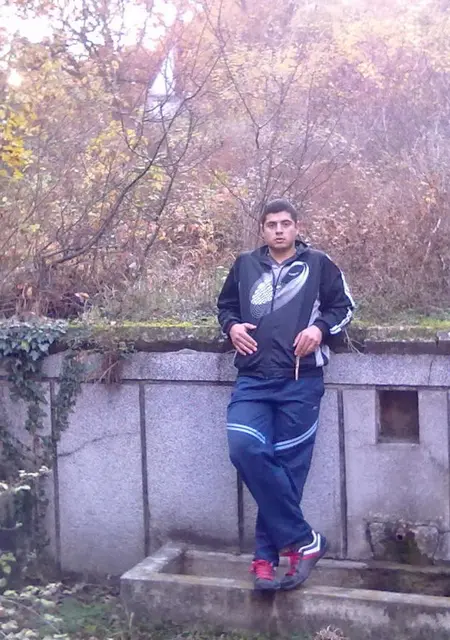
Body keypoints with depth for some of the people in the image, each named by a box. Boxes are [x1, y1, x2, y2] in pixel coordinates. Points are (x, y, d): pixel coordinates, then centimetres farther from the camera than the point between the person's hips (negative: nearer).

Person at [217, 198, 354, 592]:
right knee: (245, 449, -19)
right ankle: (303, 539, -9)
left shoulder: (318, 264, 9)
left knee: (286, 466, -3)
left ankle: (268, 556, 9)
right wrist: (231, 325, 6)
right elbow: (225, 304, 28)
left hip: (300, 381, -2)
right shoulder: (245, 266, 16)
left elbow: (344, 306, 13)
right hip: (253, 381, 2)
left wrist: (320, 327, -6)